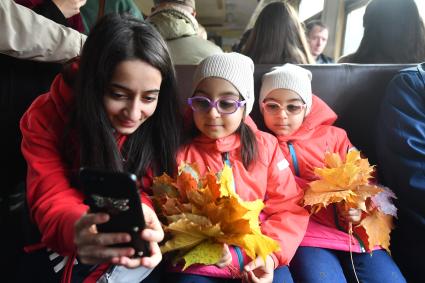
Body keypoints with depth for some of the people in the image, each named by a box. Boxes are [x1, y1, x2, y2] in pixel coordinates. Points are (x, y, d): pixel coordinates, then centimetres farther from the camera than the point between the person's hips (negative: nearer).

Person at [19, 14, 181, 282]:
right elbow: (51, 203, -22)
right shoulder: (46, 117, -16)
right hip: (62, 248, 1)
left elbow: (144, 192, -16)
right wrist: (77, 232, -46)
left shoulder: (158, 121, -14)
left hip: (127, 250, 0)